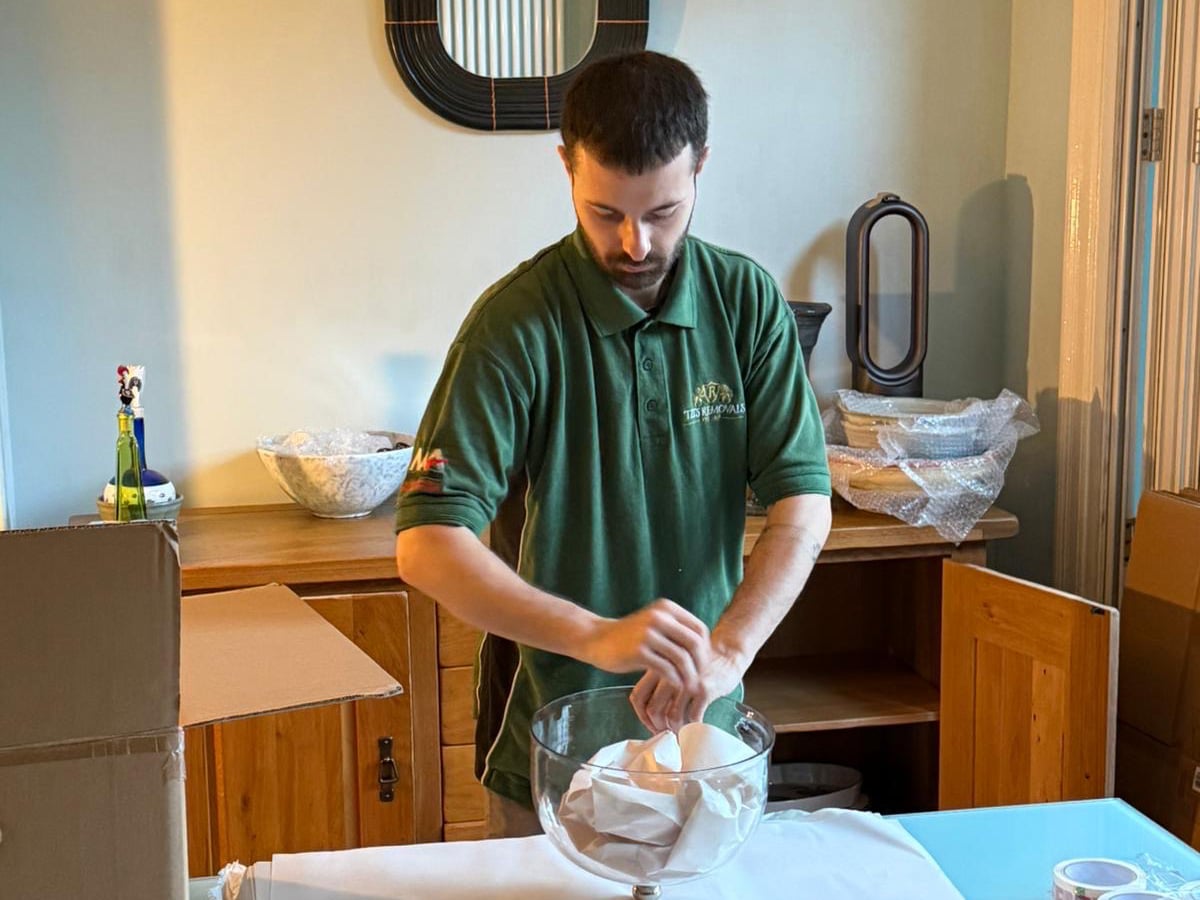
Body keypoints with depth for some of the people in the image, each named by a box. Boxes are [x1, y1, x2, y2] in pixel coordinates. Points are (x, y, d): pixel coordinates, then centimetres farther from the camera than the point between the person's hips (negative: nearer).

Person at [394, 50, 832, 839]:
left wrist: (726, 652, -26)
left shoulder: (748, 302, -6)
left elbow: (803, 505, -10)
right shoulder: (516, 322, -16)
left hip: (700, 724, 3)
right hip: (546, 733, -3)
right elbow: (427, 545, -23)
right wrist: (595, 636, -36)